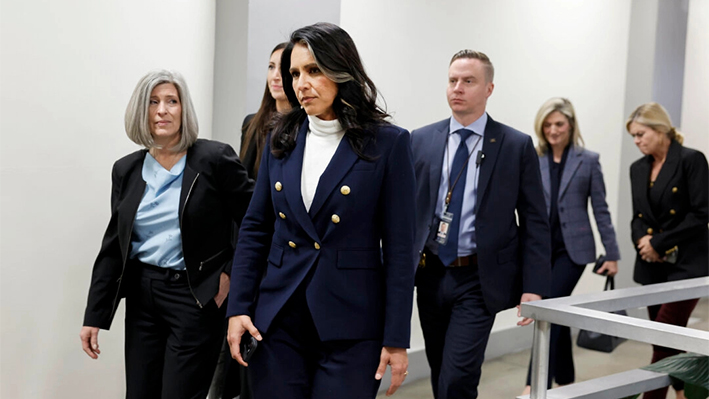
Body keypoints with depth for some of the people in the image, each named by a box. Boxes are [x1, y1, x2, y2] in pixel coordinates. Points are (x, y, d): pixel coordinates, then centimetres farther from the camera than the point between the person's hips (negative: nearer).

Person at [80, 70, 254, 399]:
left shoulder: (214, 159, -8)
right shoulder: (127, 170, 7)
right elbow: (113, 247, 10)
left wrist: (230, 274, -8)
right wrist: (94, 317, 8)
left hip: (196, 297, -5)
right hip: (141, 297, 5)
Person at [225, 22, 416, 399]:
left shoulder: (387, 143, -6)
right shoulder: (282, 139, 6)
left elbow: (399, 247, -7)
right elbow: (255, 228, 9)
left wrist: (396, 339, -9)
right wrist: (238, 308, 1)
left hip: (350, 328, -3)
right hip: (277, 321, 4)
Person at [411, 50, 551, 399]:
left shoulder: (517, 146, -3)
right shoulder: (421, 141, 4)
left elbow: (535, 223, -3)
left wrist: (534, 288, -9)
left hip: (479, 281, -3)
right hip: (430, 276, 4)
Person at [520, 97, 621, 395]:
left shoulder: (588, 161, 0)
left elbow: (600, 210, 2)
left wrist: (612, 254, 1)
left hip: (573, 247, -3)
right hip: (541, 247, 3)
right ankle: (565, 382, 26)